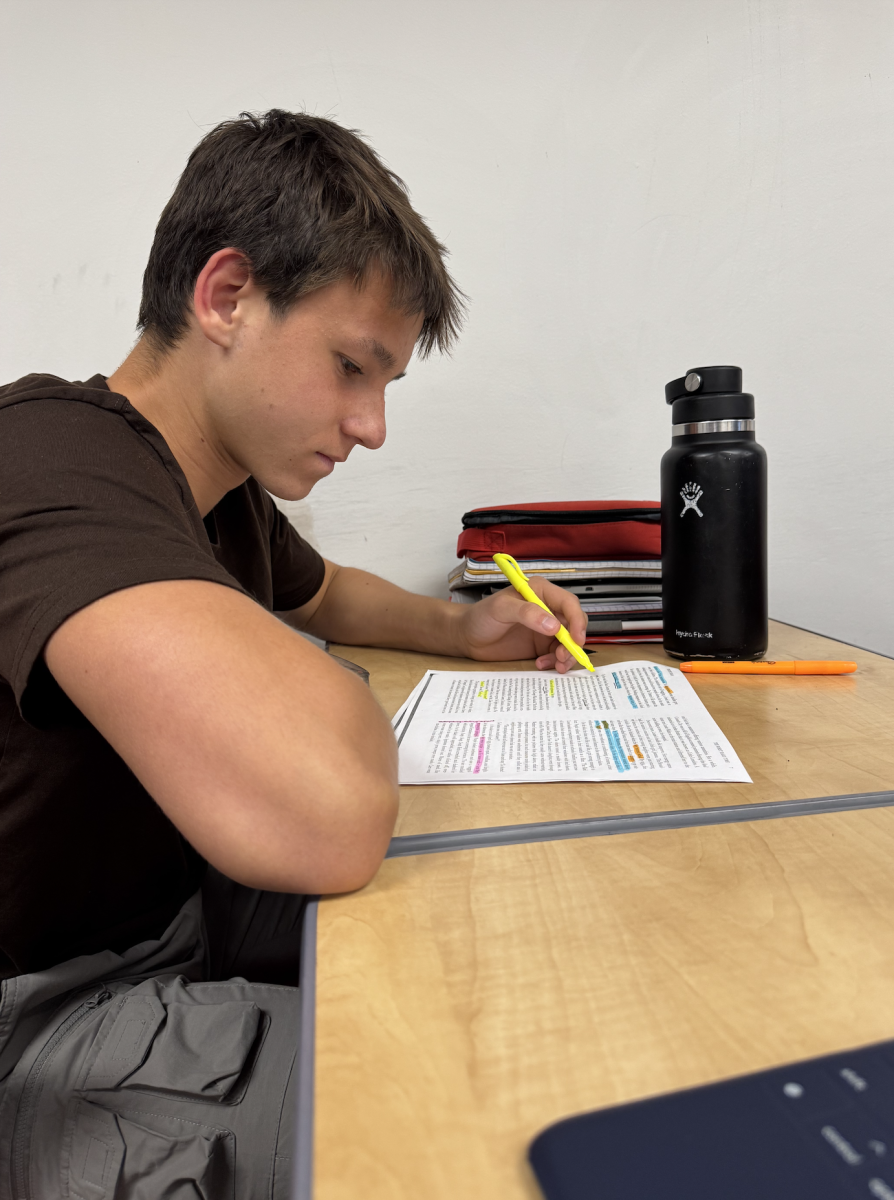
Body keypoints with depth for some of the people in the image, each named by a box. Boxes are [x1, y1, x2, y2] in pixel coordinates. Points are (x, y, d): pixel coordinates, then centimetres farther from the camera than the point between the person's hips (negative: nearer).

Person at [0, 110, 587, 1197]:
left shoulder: (225, 486, 1)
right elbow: (328, 819, -45)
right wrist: (342, 699, -20)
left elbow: (323, 593, 23)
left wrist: (459, 627, 4)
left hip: (182, 908, 8)